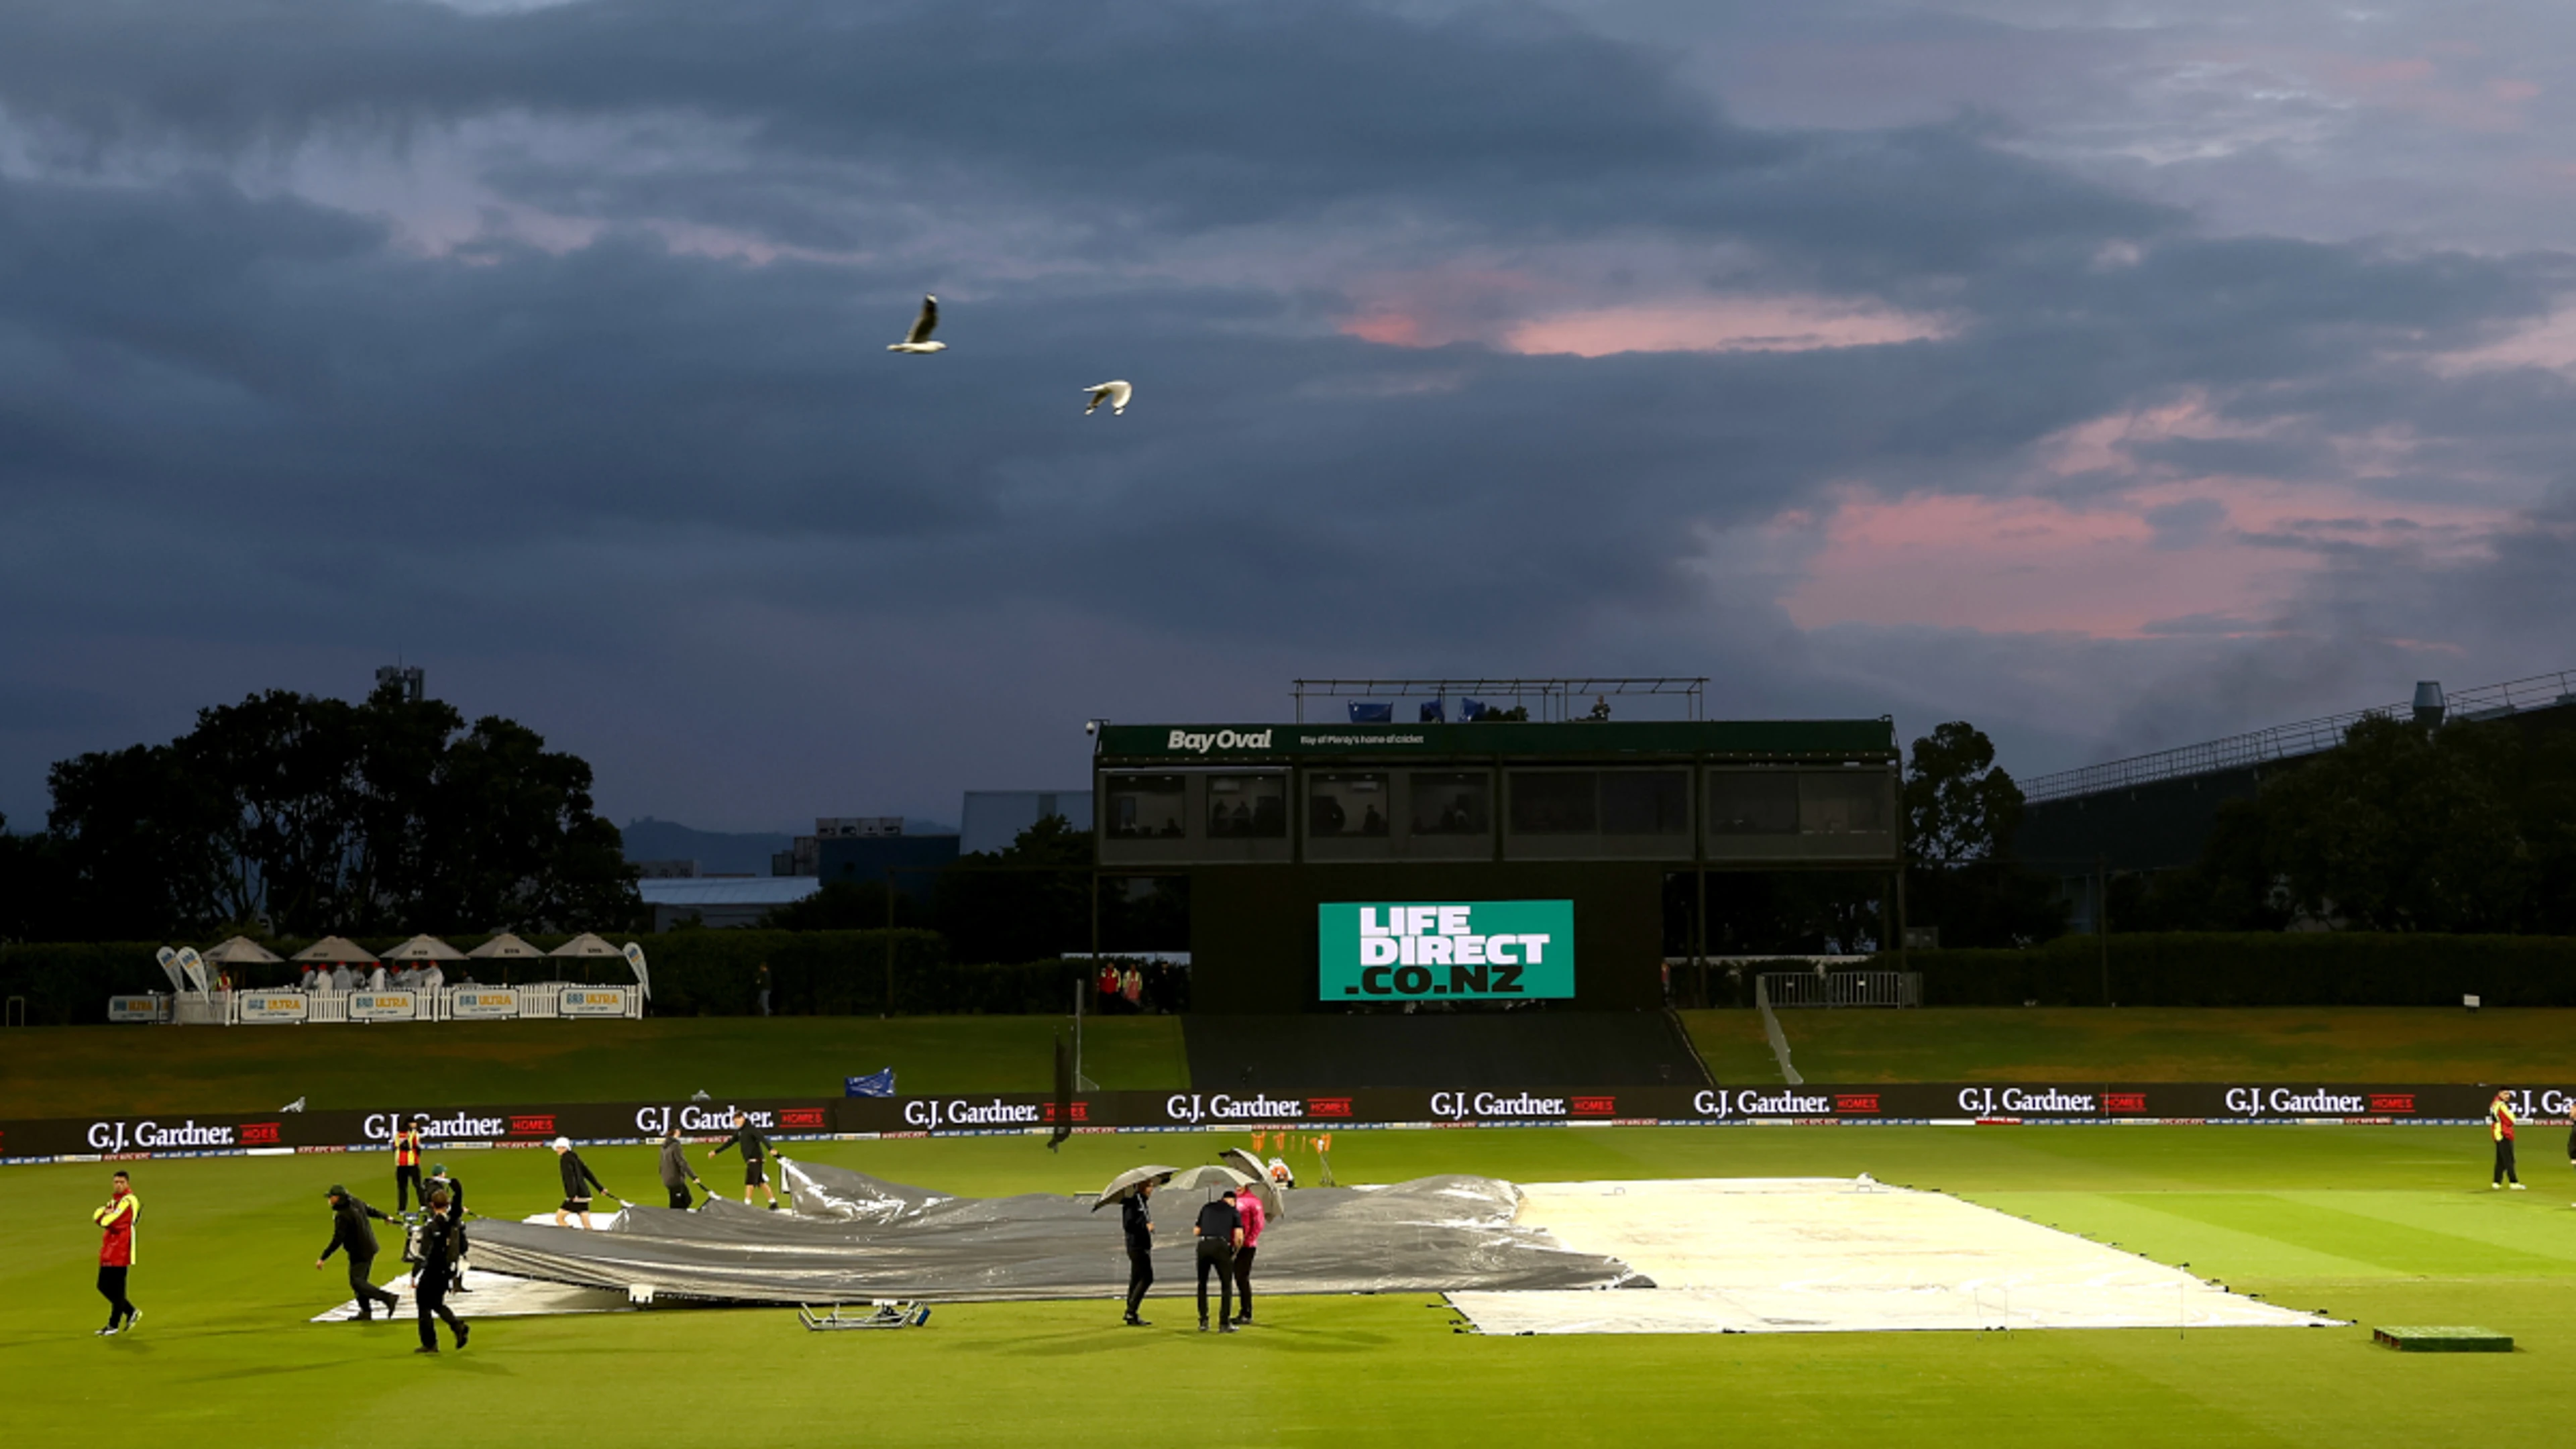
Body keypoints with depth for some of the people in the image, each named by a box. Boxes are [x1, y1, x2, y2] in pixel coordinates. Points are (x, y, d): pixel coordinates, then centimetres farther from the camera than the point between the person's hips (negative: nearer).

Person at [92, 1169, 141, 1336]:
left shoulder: (128, 1201, -11)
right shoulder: (115, 1200, 19)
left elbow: (111, 1221, -19)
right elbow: (97, 1216, 7)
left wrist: (105, 1217, 0)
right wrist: (107, 1214, -12)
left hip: (120, 1251, -10)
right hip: (108, 1252, 10)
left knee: (117, 1289, -4)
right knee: (103, 1286, 12)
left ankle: (114, 1325, 2)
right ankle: (131, 1312, 24)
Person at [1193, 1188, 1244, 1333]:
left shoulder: (1207, 1208, 22)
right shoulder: (1233, 1211, 13)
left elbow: (1195, 1232, 20)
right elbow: (1239, 1236, 2)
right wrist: (1236, 1250, 19)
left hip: (1203, 1245, 3)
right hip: (1220, 1245, -3)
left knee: (1202, 1284, 17)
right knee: (1226, 1285, 8)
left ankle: (1203, 1321, 14)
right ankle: (1224, 1324, 4)